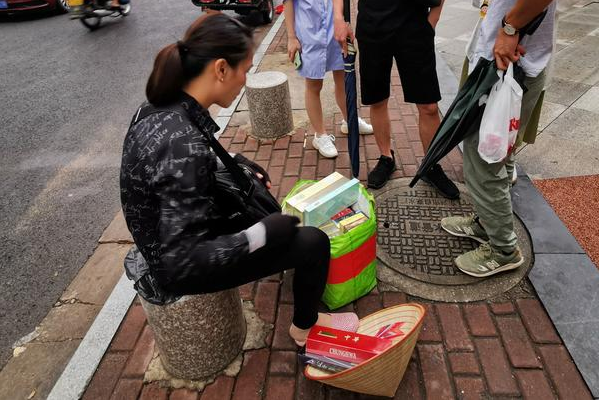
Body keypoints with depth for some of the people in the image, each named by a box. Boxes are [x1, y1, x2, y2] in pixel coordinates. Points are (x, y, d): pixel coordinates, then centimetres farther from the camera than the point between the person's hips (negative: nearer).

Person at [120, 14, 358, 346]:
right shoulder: (183, 143, -35)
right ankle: (305, 327, 20)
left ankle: (286, 261, 42)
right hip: (177, 270, -9)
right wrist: (261, 234, -23)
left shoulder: (160, 108, -8)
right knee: (314, 243, -8)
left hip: (165, 243, 9)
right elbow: (182, 260, -31)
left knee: (253, 184, 23)